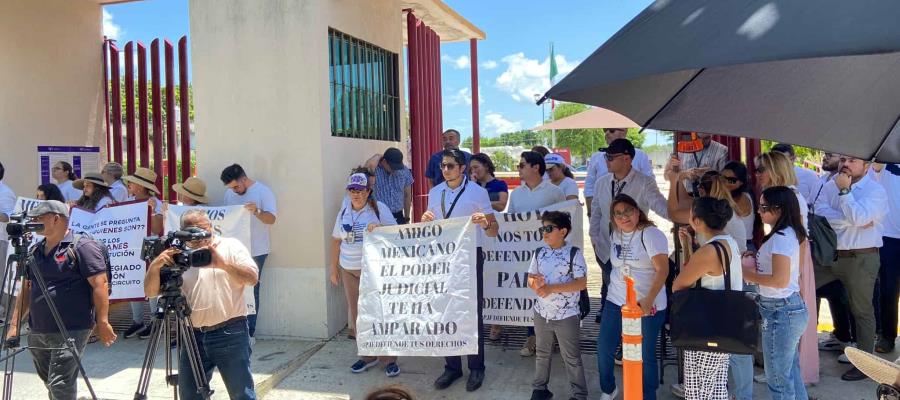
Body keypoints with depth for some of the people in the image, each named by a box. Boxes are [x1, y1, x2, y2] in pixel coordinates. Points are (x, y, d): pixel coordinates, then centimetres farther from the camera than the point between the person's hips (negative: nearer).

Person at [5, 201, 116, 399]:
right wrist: (14, 325, 12)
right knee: (50, 383, 19)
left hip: (71, 331, -8)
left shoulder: (82, 247, -9)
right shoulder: (35, 250, 13)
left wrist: (102, 322, -19)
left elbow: (100, 284, -14)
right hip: (37, 333, 8)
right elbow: (26, 289, 18)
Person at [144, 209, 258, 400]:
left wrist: (223, 264, -23)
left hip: (230, 333, -4)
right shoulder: (179, 256, 11)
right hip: (192, 335, 4)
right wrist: (155, 266, -13)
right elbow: (150, 292, 6)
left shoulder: (231, 246, 3)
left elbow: (252, 277, -10)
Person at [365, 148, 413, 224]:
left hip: (398, 217, 4)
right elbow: (370, 165, -37)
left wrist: (407, 218, 13)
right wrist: (378, 156, -15)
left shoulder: (405, 171, 2)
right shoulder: (375, 170, -12)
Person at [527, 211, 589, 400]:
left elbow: (581, 283, -18)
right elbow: (530, 278, 8)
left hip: (566, 316, -5)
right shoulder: (539, 253, 2)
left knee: (572, 358, 5)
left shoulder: (574, 253, -13)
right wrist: (536, 284, -16)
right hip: (542, 314, 5)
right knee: (542, 353, 19)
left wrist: (551, 288, -23)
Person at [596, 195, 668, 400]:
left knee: (645, 355, 2)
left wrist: (648, 301, -32)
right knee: (604, 348, 8)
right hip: (616, 301, 6)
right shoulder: (616, 233, 7)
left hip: (647, 306, -6)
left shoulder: (651, 234, -14)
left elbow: (662, 270, -22)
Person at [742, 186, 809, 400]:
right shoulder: (788, 234, 10)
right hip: (789, 307, 10)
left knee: (777, 377, 2)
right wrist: (755, 266, 4)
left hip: (780, 311, -10)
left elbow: (780, 280, -25)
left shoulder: (781, 238, -20)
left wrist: (750, 276, -14)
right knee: (791, 373, 20)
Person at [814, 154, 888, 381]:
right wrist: (853, 221, -19)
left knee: (862, 311, 5)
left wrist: (844, 190, -16)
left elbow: (858, 217, -24)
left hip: (861, 259, -5)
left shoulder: (875, 190, -8)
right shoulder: (831, 186, 7)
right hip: (828, 255, 5)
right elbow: (820, 213, -9)